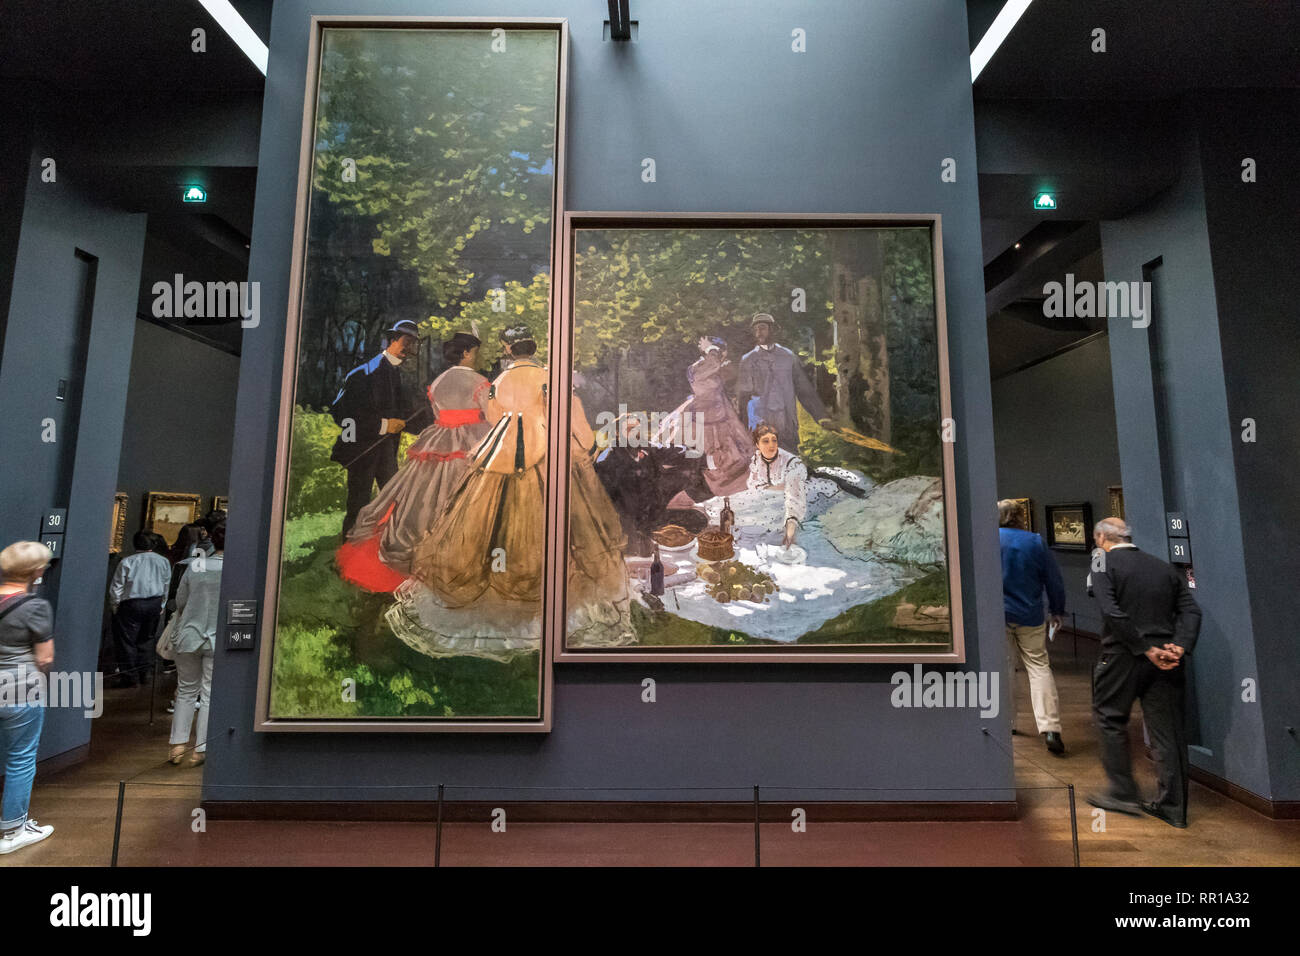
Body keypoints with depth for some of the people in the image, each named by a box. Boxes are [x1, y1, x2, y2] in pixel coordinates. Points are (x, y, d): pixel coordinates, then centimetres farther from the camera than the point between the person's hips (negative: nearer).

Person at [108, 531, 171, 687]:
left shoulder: (127, 561, -8)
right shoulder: (163, 561, 2)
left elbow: (116, 587, -5)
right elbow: (166, 586, 9)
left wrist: (115, 605, 8)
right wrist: (161, 605, 19)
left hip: (131, 605, -4)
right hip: (155, 604, 4)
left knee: (127, 640, 6)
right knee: (146, 639, 16)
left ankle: (130, 676, 10)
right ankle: (144, 673, 20)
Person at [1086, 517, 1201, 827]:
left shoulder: (1103, 563, -5)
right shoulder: (1164, 567, 13)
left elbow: (1112, 612, -17)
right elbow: (1191, 610, 3)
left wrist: (1146, 649, -13)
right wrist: (1180, 647, -7)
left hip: (1124, 656, -5)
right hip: (1166, 658, 6)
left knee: (1110, 719, 11)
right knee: (1167, 729, 11)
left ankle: (1122, 793, 16)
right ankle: (1172, 807, 19)